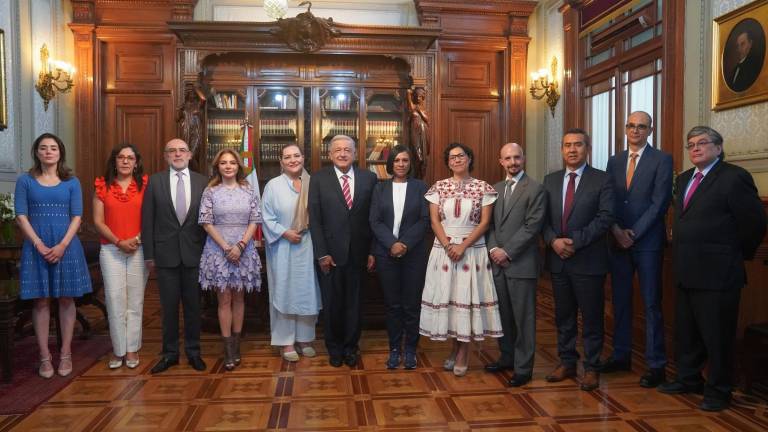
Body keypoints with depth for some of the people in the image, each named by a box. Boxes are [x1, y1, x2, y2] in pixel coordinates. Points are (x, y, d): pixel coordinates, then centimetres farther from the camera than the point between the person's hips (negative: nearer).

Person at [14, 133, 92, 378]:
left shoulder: (71, 183, 5)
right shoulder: (25, 181, 4)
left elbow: (76, 217, 0)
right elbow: (21, 216, -1)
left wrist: (62, 245, -13)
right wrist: (39, 245, -12)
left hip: (66, 246, 0)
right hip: (36, 247, 0)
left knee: (66, 300, 4)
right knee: (41, 301, 3)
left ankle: (65, 354, 13)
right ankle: (44, 357, 11)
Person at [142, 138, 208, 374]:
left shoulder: (202, 182, 2)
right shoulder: (155, 181, 2)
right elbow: (147, 220, 1)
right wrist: (149, 254, -2)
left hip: (194, 253, 0)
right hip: (166, 253, 0)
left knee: (193, 305, 9)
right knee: (169, 306, 8)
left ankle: (193, 352, 23)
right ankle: (170, 353, 22)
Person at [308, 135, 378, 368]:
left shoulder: (369, 178, 2)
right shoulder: (319, 179, -1)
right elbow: (314, 219, -3)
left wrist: (373, 251, -2)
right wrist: (322, 253, -9)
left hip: (358, 253, 1)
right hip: (331, 253, -1)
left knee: (354, 302, 11)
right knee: (332, 303, 11)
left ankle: (350, 347, 28)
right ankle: (334, 348, 29)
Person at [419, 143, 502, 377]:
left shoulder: (483, 188, 1)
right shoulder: (439, 187, 5)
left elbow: (484, 222, -4)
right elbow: (434, 221, 1)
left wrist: (463, 246, -13)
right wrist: (448, 246, -12)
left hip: (473, 249, -2)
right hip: (443, 249, 2)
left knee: (468, 296, 0)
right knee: (445, 296, 4)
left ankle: (463, 354, 12)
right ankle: (456, 349, 19)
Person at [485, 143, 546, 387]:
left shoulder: (535, 189, -4)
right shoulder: (495, 188, 15)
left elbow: (532, 226, -12)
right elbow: (490, 223, 12)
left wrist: (507, 252, -14)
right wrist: (493, 249, -4)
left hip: (521, 263, -5)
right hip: (497, 262, 5)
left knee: (523, 317, 2)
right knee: (503, 314, 13)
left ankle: (523, 367, 12)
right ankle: (507, 357, 29)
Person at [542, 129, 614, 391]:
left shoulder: (602, 180, -3)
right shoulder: (550, 180, 10)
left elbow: (605, 218, -12)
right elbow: (544, 218, 7)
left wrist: (575, 241, -18)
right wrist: (553, 241, -11)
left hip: (588, 260, -4)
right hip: (558, 260, 4)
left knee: (591, 317, 5)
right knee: (563, 316, 13)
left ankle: (591, 368, 18)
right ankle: (566, 362, 26)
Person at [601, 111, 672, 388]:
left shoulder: (662, 160, -2)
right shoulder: (614, 161, 12)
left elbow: (659, 202, -10)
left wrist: (633, 233, -13)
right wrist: (616, 230, -7)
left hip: (647, 241, -4)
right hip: (618, 240, 5)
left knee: (651, 302, 0)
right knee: (620, 300, 11)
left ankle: (656, 365, 8)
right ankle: (621, 355, 22)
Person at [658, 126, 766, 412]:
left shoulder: (734, 177, -11)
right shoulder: (684, 179, 14)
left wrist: (737, 255, -2)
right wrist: (677, 236, 7)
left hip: (716, 273, -8)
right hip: (686, 272, 8)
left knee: (717, 335, 4)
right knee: (686, 333, 18)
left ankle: (718, 391, 18)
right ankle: (688, 379, 33)